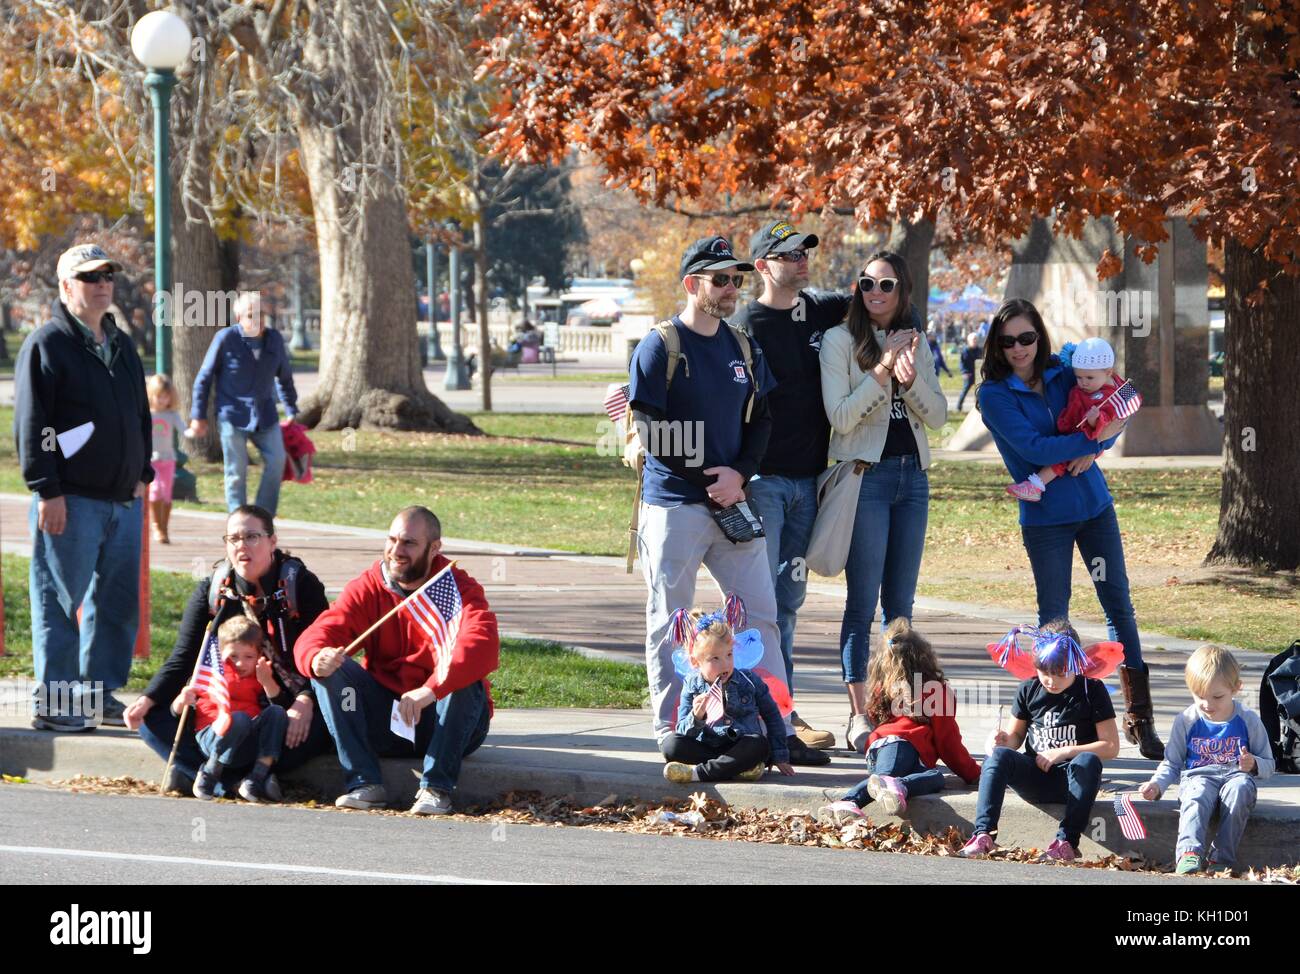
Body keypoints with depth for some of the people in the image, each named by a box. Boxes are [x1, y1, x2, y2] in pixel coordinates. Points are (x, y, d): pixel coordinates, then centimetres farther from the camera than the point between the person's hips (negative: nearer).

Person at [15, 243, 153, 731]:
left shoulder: (122, 347, 18)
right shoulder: (47, 345, -7)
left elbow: (141, 417, 26)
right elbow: (32, 425, -12)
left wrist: (141, 475, 18)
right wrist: (48, 491, -17)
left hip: (123, 499, 8)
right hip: (70, 502, -8)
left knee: (118, 601, 10)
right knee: (59, 602, -5)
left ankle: (100, 693, 19)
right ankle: (52, 704, -2)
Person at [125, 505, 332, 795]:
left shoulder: (300, 585, -4)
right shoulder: (211, 591, 5)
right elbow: (183, 658, 3)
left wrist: (305, 701, -29)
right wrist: (148, 699, -15)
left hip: (287, 705, -3)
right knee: (153, 719, -20)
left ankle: (193, 770, -35)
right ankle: (232, 780, -35)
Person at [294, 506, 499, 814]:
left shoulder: (459, 589, -10)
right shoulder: (367, 588, 0)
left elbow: (483, 647, -30)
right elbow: (315, 636, -11)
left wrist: (430, 690, -45)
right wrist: (317, 659, -38)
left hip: (442, 719, -3)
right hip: (386, 719, 3)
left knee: (464, 677, -31)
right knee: (330, 671, -17)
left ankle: (436, 787, -29)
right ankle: (365, 783, -23)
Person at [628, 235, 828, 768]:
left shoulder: (744, 349, 12)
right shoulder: (660, 348, -6)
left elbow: (760, 420, 12)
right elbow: (651, 433, -10)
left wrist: (739, 474, -6)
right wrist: (709, 482, -11)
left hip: (733, 502, 5)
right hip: (674, 504, -5)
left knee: (761, 613, 2)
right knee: (668, 623, 1)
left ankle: (779, 730, 4)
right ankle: (671, 731, 7)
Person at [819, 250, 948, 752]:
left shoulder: (916, 341, 12)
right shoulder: (840, 340, -3)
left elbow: (938, 415, 6)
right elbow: (840, 416, -10)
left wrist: (910, 378, -12)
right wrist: (883, 370, -17)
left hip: (912, 475, 5)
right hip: (865, 475, -5)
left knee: (901, 602, 7)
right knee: (863, 600, -9)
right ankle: (859, 716, -9)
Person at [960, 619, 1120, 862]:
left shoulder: (1091, 690, -3)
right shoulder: (1029, 690, 7)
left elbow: (1111, 746, -6)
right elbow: (1016, 735, 16)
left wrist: (1064, 752, -15)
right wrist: (1005, 740, -9)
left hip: (1073, 780, -3)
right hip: (1035, 777, 3)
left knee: (1088, 761, -37)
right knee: (998, 755, -26)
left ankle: (1067, 841, -41)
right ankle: (984, 834, -38)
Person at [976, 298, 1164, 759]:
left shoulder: (1062, 374, 4)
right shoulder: (994, 395, -8)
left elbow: (1110, 421, 3)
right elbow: (1032, 448, -18)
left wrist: (1091, 452, -17)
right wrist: (1093, 438, -24)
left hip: (1094, 505, 4)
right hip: (1045, 517, -4)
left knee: (1119, 603, 2)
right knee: (1053, 615, 1)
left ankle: (1139, 717, 6)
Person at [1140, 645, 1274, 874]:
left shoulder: (1248, 721, 5)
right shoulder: (1186, 721, 7)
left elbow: (1268, 765, 12)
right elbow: (1172, 763, 16)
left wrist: (1253, 765, -12)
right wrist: (1157, 784, -4)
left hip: (1235, 776, 0)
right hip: (1198, 777, 0)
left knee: (1239, 789, -37)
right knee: (1196, 797, -37)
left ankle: (1222, 857, -38)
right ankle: (1190, 854, -56)